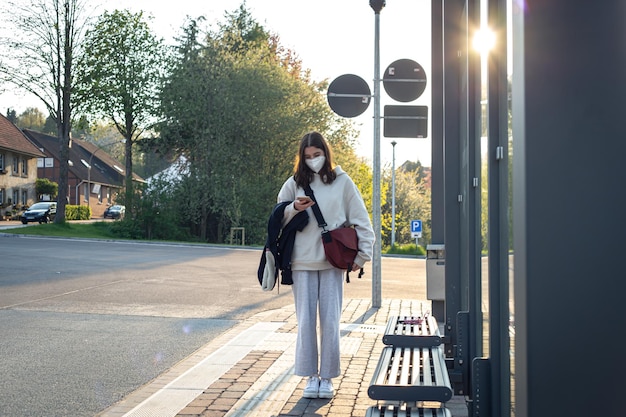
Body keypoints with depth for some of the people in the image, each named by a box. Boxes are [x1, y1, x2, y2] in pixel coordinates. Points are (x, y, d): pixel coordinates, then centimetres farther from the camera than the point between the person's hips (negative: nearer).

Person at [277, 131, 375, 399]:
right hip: (302, 262, 1)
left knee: (330, 322, -1)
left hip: (333, 261, -1)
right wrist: (294, 209, -10)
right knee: (305, 321, 1)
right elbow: (278, 218, 11)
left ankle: (327, 377, 11)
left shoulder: (342, 182, 4)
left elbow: (360, 220, 6)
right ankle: (311, 377, 12)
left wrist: (363, 253, -1)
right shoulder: (294, 183, 7)